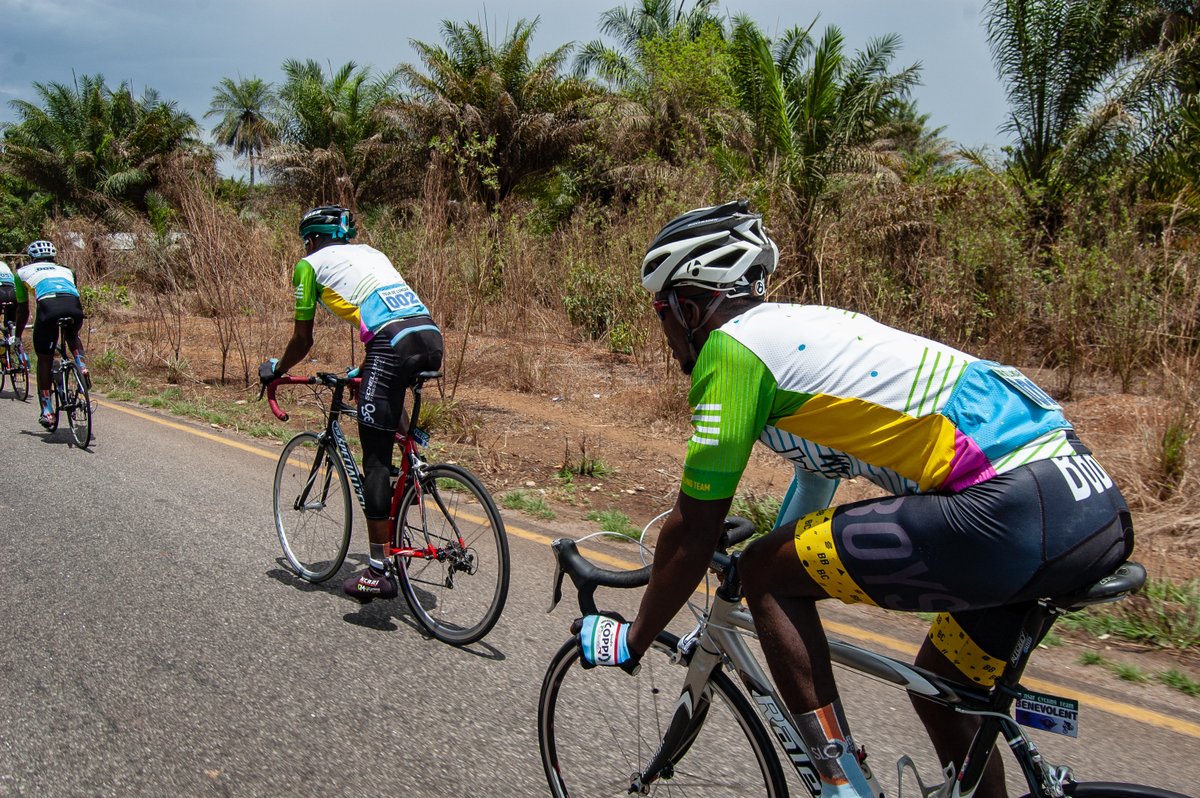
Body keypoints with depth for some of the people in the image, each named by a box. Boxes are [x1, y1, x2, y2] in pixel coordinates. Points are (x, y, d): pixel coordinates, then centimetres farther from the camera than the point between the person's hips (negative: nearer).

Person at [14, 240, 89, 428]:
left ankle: (47, 411, 9)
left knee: (44, 360, 12)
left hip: (48, 306, -2)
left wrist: (18, 336, 46)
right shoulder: (66, 270, 37)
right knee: (72, 336, 36)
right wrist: (76, 330, 59)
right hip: (74, 305, 2)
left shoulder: (23, 272, 30)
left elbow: (23, 310, 33)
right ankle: (82, 367, 9)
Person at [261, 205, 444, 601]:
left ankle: (378, 572, 1)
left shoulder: (310, 263, 17)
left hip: (394, 346, -6)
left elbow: (303, 339, 18)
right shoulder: (371, 252, 34)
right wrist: (364, 368, 55)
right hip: (432, 336, 7)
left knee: (376, 458, 0)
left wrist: (276, 369, 39)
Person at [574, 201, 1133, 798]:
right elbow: (819, 467, 37)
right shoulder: (805, 326, 23)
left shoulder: (732, 346, -3)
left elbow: (693, 530, -1)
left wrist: (633, 640, 14)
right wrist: (779, 558, 51)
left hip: (1014, 514, -10)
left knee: (763, 574, 2)